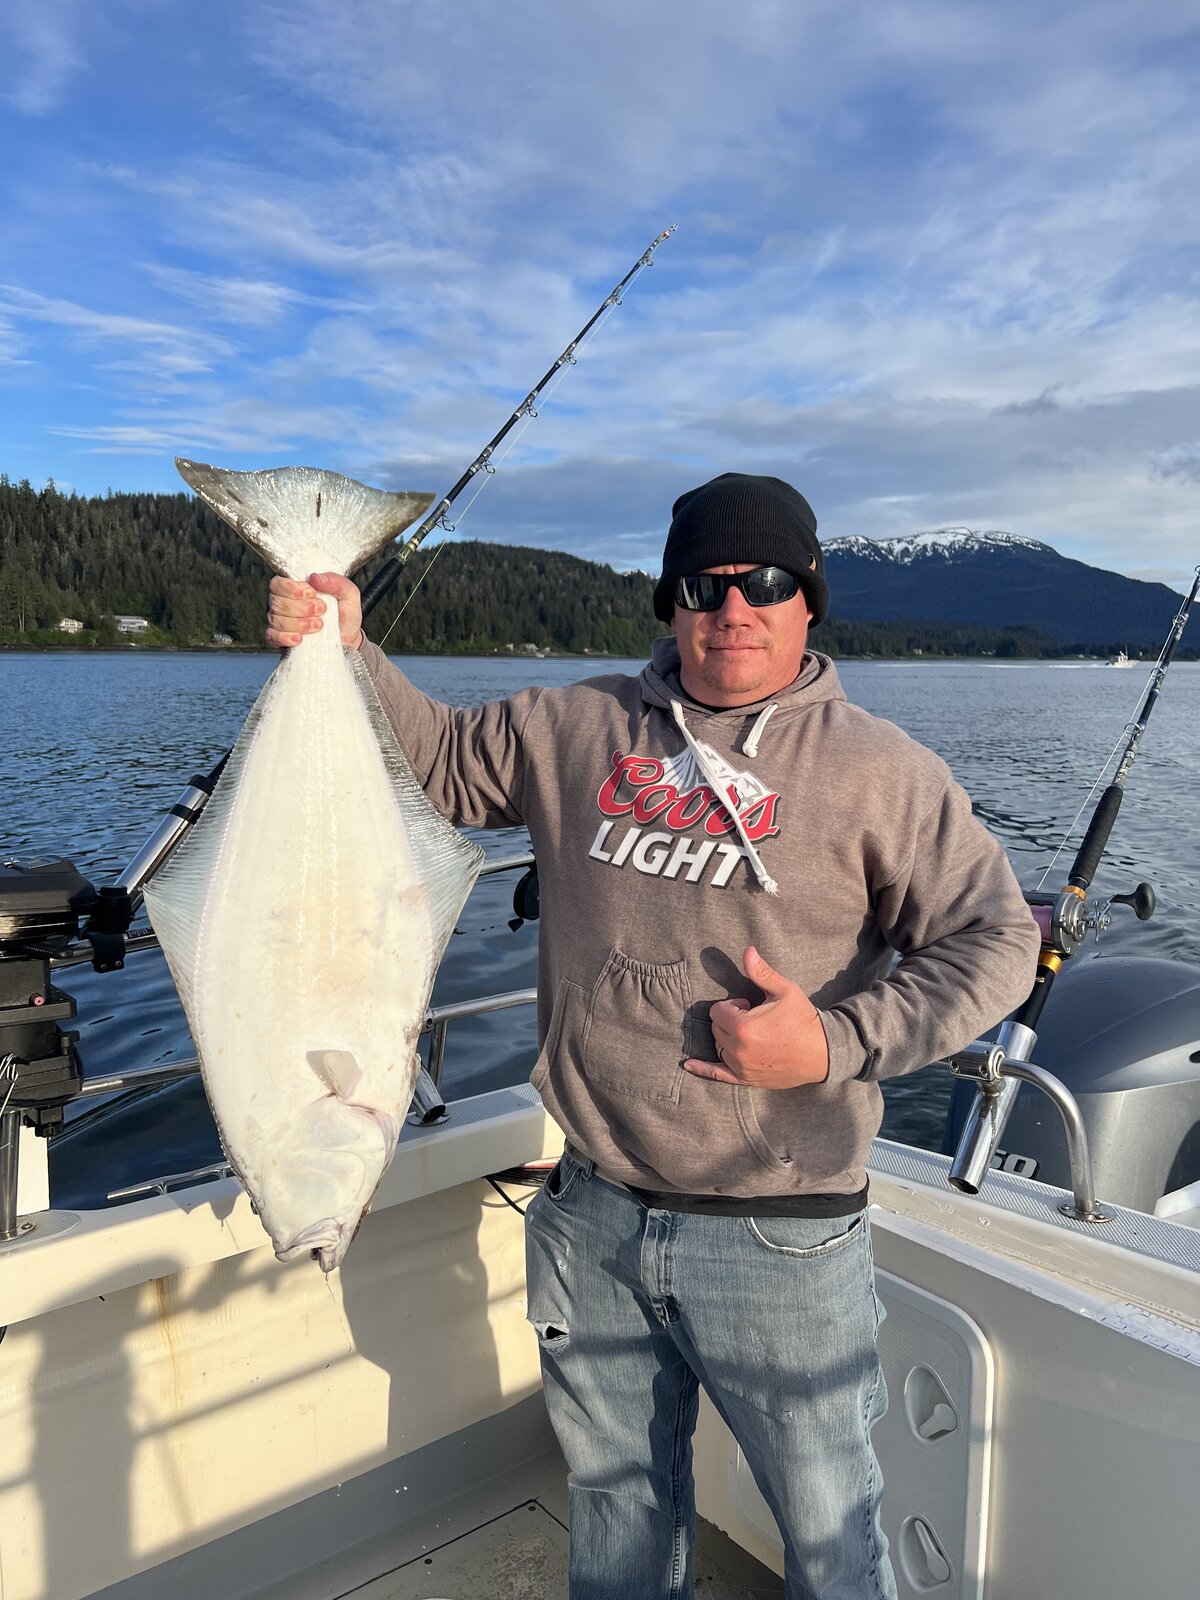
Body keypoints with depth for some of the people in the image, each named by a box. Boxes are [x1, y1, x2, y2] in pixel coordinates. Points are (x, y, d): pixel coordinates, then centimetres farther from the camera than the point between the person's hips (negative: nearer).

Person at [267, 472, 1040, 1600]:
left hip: (780, 1239, -3)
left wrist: (840, 1042, -19)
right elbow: (441, 763, 14)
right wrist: (349, 651, 1)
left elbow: (996, 939, -7)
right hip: (593, 1218, 4)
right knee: (613, 1503, 25)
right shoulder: (574, 727, 2)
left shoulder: (879, 770, -7)